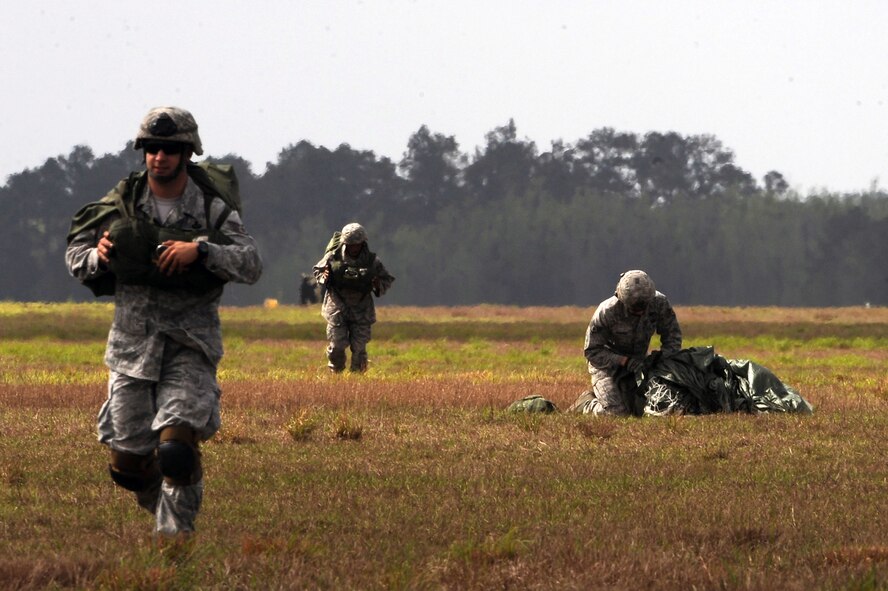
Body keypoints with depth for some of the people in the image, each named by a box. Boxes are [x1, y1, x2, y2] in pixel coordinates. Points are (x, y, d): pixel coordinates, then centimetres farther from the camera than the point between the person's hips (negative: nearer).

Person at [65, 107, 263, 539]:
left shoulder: (211, 207, -5)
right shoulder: (121, 203, 2)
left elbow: (251, 265, -12)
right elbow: (74, 254, 11)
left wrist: (202, 250, -27)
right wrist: (98, 257, -12)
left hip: (190, 340, -3)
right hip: (132, 337, 3)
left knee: (177, 444, -20)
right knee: (128, 457, 4)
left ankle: (174, 533, -7)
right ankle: (164, 506, 34)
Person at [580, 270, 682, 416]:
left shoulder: (660, 303, -22)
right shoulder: (606, 312, -32)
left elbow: (673, 334, -5)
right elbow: (592, 351, -23)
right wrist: (625, 361, -32)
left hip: (637, 363, 5)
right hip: (607, 363, -5)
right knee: (616, 412, -18)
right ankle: (587, 403, 15)